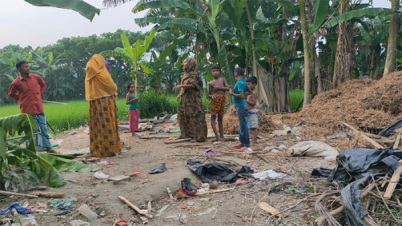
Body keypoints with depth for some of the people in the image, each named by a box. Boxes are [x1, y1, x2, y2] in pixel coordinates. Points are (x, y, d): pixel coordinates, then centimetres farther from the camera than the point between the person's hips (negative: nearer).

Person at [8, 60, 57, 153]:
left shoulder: (36, 77, 0)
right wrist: (22, 99, 6)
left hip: (39, 109, 3)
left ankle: (48, 148, 18)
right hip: (27, 111, -3)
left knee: (44, 129, 9)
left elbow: (43, 85, 21)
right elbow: (11, 94, 10)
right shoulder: (16, 82, -7)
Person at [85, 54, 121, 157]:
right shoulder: (102, 74, -12)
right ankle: (107, 149, 2)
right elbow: (113, 87, -7)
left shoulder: (90, 76, 8)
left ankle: (97, 149, 13)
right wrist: (114, 91, 15)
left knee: (97, 126, 10)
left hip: (94, 103, 7)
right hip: (105, 103, -7)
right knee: (106, 126, -1)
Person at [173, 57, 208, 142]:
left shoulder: (193, 74, -8)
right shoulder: (186, 74, 18)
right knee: (182, 115, 11)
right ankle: (185, 134, 21)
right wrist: (180, 94, 15)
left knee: (194, 117, -8)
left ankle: (199, 136, -5)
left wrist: (181, 85, -27)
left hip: (192, 99, -9)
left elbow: (193, 85, -21)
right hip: (185, 99, 9)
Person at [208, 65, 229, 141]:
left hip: (222, 99, 1)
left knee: (220, 118, 7)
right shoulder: (211, 83, 8)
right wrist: (211, 96, -12)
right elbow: (209, 94, 10)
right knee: (213, 117, -8)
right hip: (215, 100, -1)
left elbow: (228, 88, 0)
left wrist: (219, 87, -9)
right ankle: (217, 135, -8)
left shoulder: (223, 79, 11)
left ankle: (221, 135, 7)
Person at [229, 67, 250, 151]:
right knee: (241, 126, 16)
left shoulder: (239, 83, -17)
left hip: (240, 106, -10)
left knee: (243, 126, -5)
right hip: (241, 106, 10)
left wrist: (232, 93, -16)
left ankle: (247, 145, 0)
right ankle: (242, 142, 25)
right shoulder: (243, 82, 9)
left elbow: (242, 96, -25)